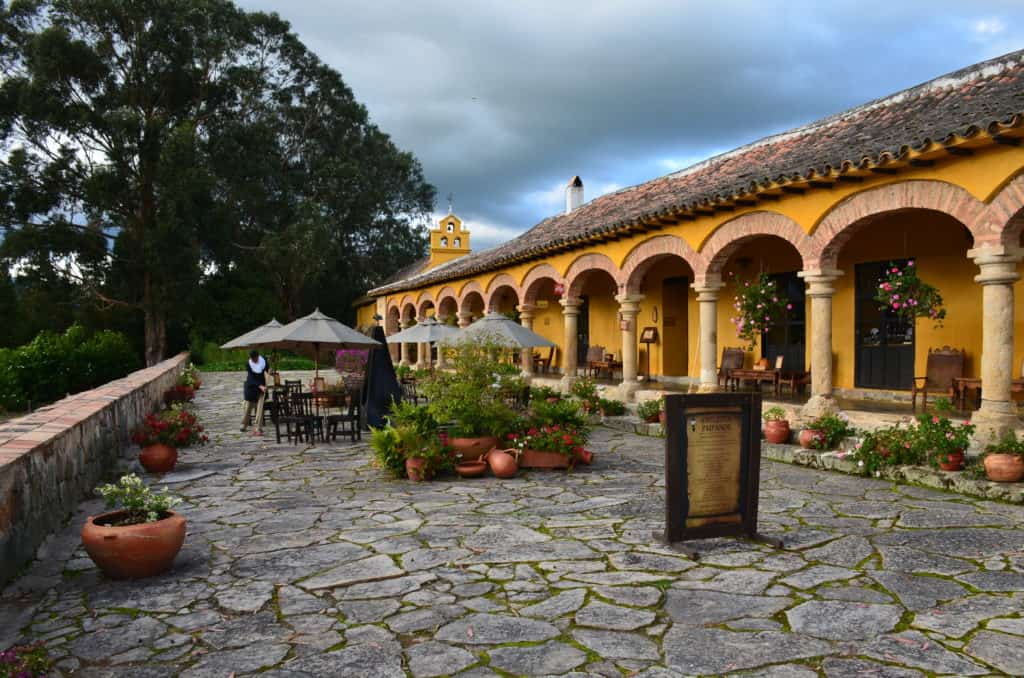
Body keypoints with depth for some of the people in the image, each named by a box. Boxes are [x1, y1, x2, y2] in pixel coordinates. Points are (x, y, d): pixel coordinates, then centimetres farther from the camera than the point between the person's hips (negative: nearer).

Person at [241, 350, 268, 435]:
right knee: (248, 407, 9)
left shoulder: (264, 361, -9)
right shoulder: (248, 364, -17)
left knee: (260, 407, -7)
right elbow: (252, 378, -23)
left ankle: (258, 428, -6)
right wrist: (260, 386, -36)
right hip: (251, 387, -1)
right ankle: (244, 424, 34)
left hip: (262, 387, 1)